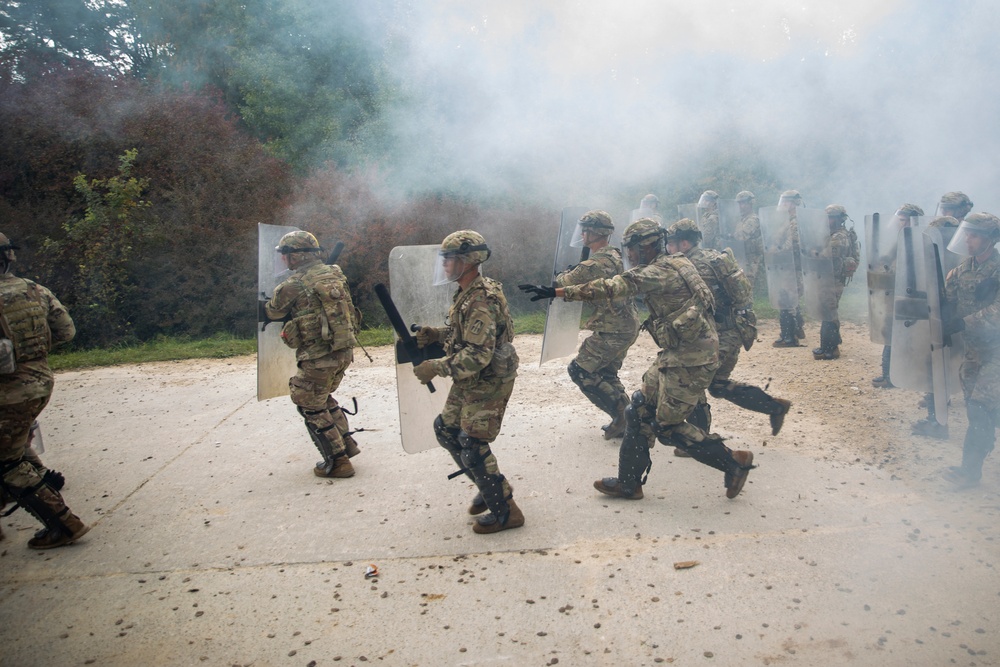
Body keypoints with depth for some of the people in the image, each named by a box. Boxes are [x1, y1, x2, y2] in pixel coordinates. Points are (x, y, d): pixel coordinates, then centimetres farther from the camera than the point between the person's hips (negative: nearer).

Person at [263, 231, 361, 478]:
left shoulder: (293, 285, -13)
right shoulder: (334, 273, 5)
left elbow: (272, 312, 5)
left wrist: (268, 302, 27)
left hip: (318, 357, -7)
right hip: (345, 350, 7)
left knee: (311, 407, 9)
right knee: (323, 397, 26)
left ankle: (337, 461, 11)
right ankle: (347, 443, 28)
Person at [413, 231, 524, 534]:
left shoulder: (481, 301, -26)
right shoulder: (468, 293, 7)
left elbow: (478, 355, -30)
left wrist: (436, 367, -25)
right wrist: (437, 333, 6)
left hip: (488, 383, -11)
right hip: (469, 382, 11)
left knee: (472, 446, -7)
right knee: (446, 429, 18)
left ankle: (505, 512, 7)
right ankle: (490, 487, 31)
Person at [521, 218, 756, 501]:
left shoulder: (660, 271, -17)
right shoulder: (673, 265, 11)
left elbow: (610, 288, -24)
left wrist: (557, 292, -23)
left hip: (689, 360, -10)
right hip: (677, 354, 10)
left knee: (668, 426, -1)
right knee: (640, 411, 10)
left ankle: (733, 461, 11)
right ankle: (628, 483, 17)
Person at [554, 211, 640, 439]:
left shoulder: (596, 263, -20)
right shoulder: (615, 256, 11)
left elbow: (564, 284, -13)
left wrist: (564, 275, 9)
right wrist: (575, 273, 10)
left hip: (612, 331, -10)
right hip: (628, 326, 10)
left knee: (580, 370, -2)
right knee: (606, 373, 21)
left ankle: (620, 414, -1)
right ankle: (626, 418, 23)